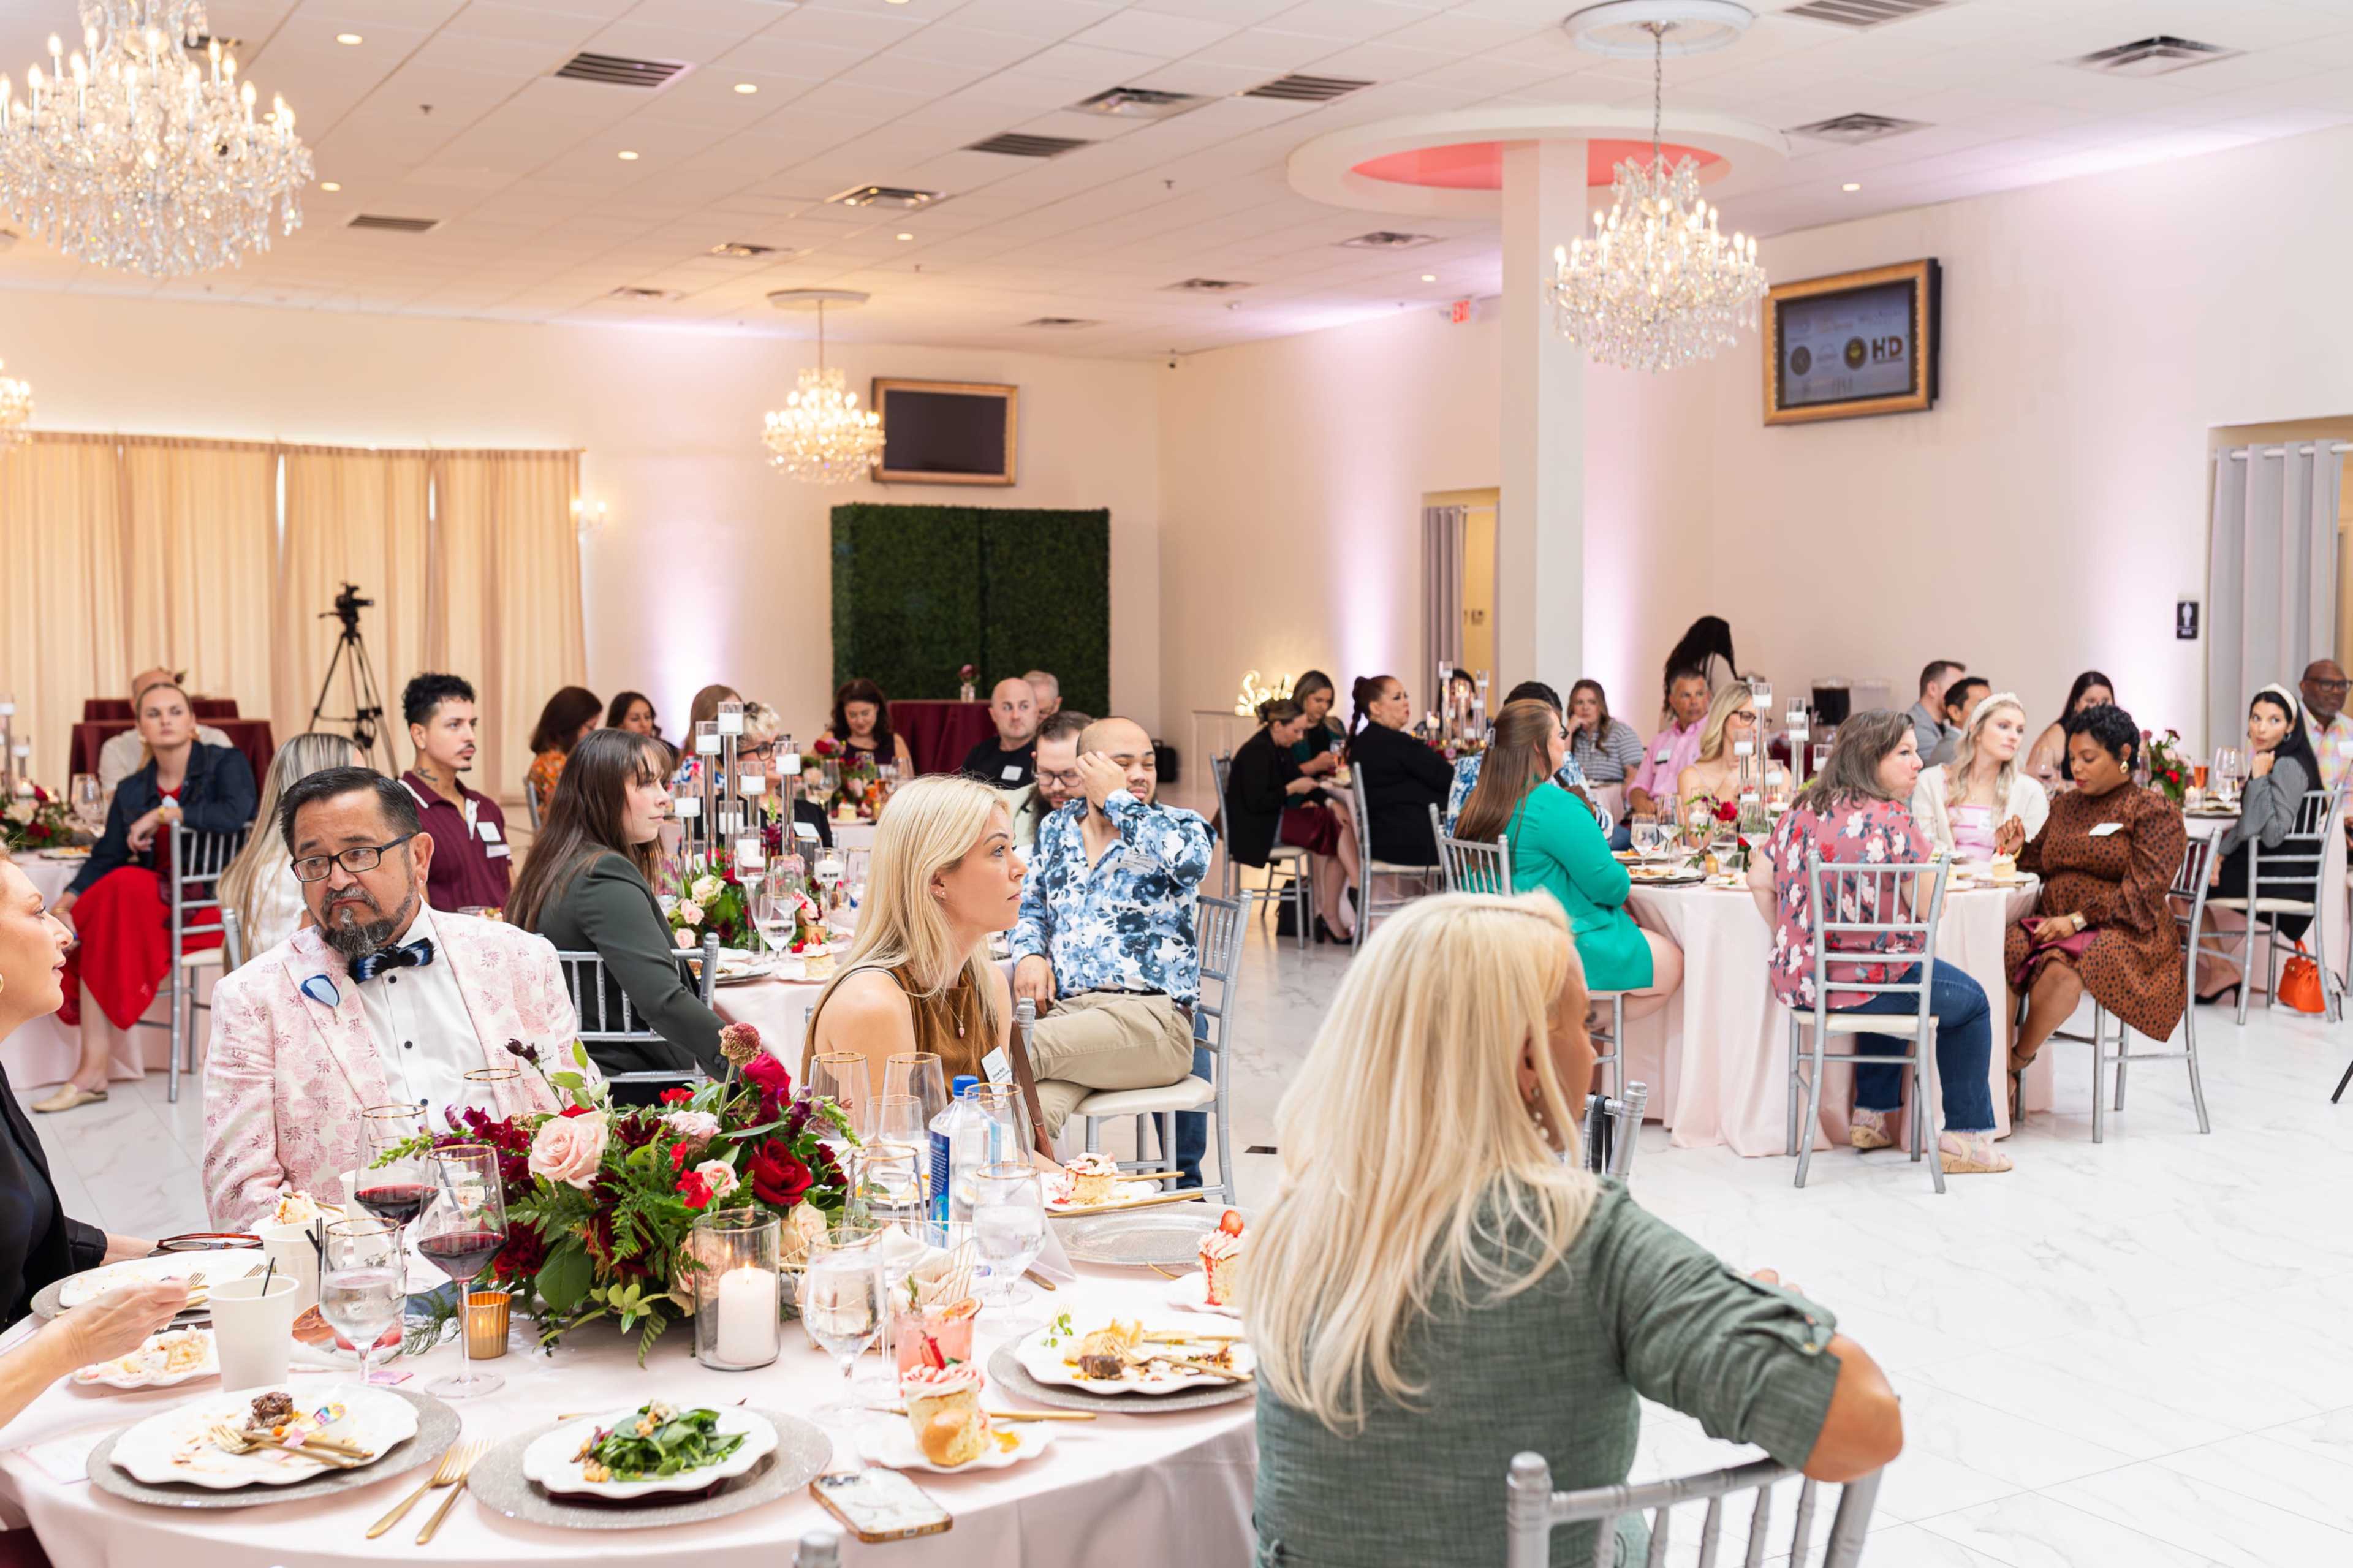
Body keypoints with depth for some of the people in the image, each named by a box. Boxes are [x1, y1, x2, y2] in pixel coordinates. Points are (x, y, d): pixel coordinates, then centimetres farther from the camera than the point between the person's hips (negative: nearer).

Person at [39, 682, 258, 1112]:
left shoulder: (227, 763, -2)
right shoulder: (132, 791, 13)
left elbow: (234, 815, -23)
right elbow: (105, 858, 7)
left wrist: (164, 812, -16)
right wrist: (65, 903, -9)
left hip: (216, 904, -5)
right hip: (160, 901, 5)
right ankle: (92, 1068, -21)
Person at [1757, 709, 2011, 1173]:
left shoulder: (1800, 813, 3)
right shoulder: (1894, 822, -16)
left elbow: (1758, 878, 8)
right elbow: (1929, 909, -12)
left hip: (1798, 982, 7)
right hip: (1864, 982, -7)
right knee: (1970, 1001, 20)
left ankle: (1872, 1116, 43)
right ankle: (1965, 1138, 20)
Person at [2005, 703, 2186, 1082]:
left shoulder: (2153, 810, 1)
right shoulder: (2065, 806, 22)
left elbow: (2144, 892, -10)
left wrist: (2078, 920, -19)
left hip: (2124, 934, -6)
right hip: (2052, 922, 6)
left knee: (2062, 972, -39)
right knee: (1997, 955, -30)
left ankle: (2017, 1061, -18)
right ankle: (2003, 1076, -34)